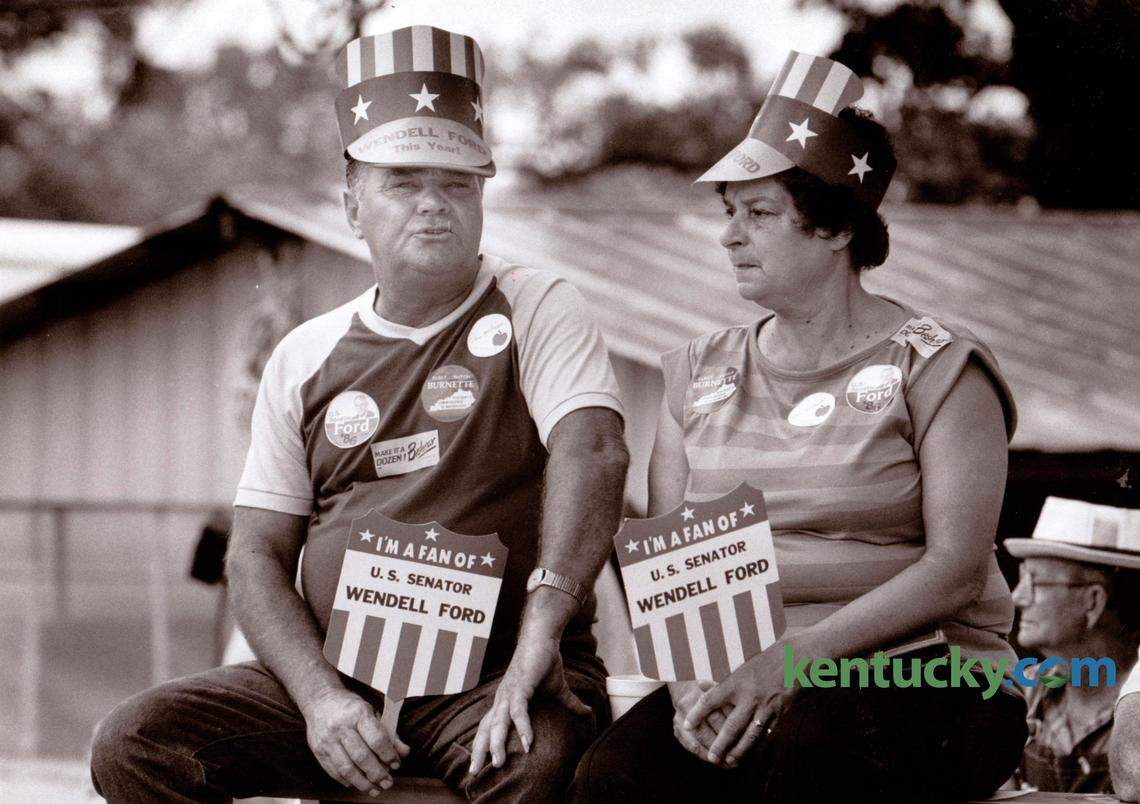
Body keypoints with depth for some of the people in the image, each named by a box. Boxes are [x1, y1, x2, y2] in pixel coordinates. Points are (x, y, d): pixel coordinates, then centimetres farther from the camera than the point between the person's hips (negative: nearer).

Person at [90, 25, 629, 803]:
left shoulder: (537, 311, 3)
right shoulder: (305, 357, 14)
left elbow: (591, 451, -16)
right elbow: (257, 552, 11)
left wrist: (541, 628, -32)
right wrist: (319, 697, -9)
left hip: (496, 673, -4)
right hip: (339, 673, 4)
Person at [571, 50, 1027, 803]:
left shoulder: (936, 366, 3)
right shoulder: (700, 372, 18)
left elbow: (957, 568, -9)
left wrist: (795, 656, -20)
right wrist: (690, 677, -11)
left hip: (923, 670, -3)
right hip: (739, 677, 4)